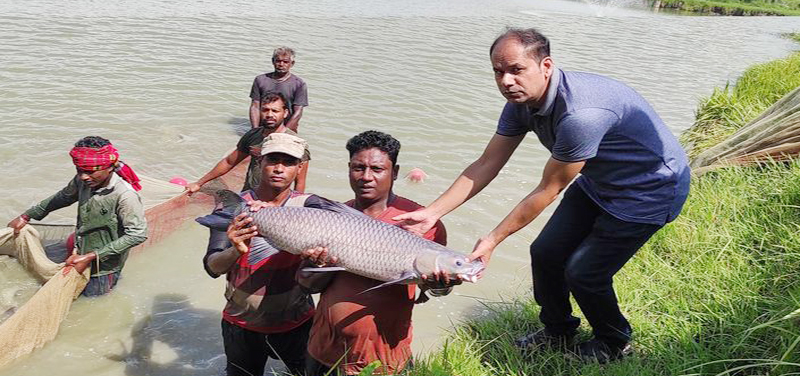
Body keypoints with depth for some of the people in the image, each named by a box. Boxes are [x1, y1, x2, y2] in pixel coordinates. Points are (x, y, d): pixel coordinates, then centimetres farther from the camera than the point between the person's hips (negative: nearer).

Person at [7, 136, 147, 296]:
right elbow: (62, 198, 10)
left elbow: (138, 234, -31)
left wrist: (91, 257, -27)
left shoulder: (125, 195, -32)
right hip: (81, 257, 7)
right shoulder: (82, 181, -11)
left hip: (104, 267, -7)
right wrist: (25, 216, 17)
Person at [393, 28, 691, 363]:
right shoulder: (521, 102, -11)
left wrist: (493, 240, -22)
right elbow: (485, 166, -8)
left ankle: (614, 343, 25)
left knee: (584, 272, -6)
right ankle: (557, 332, 31)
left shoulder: (580, 114, -38)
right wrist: (432, 212, -15)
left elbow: (548, 191, -28)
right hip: (598, 182, 8)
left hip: (652, 188, -8)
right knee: (546, 253, 5)